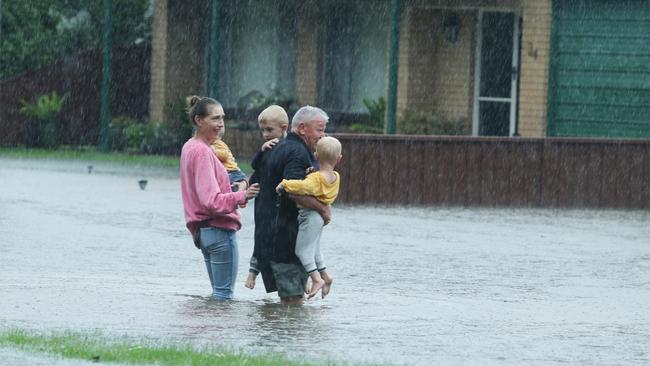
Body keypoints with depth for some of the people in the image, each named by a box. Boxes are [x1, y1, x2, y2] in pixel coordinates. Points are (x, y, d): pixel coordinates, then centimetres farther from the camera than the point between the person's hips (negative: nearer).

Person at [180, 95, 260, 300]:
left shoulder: (190, 147, 14)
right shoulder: (202, 152, -16)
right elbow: (211, 200, -24)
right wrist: (241, 197, -33)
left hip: (202, 229, 10)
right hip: (219, 229, -10)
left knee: (218, 290, 14)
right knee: (225, 293, -8)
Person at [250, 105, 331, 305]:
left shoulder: (274, 150, 20)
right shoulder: (297, 152, -13)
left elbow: (253, 184, 27)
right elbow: (295, 190, -27)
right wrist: (323, 208, -17)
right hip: (287, 236, -10)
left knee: (288, 296, 12)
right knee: (294, 297, -9)